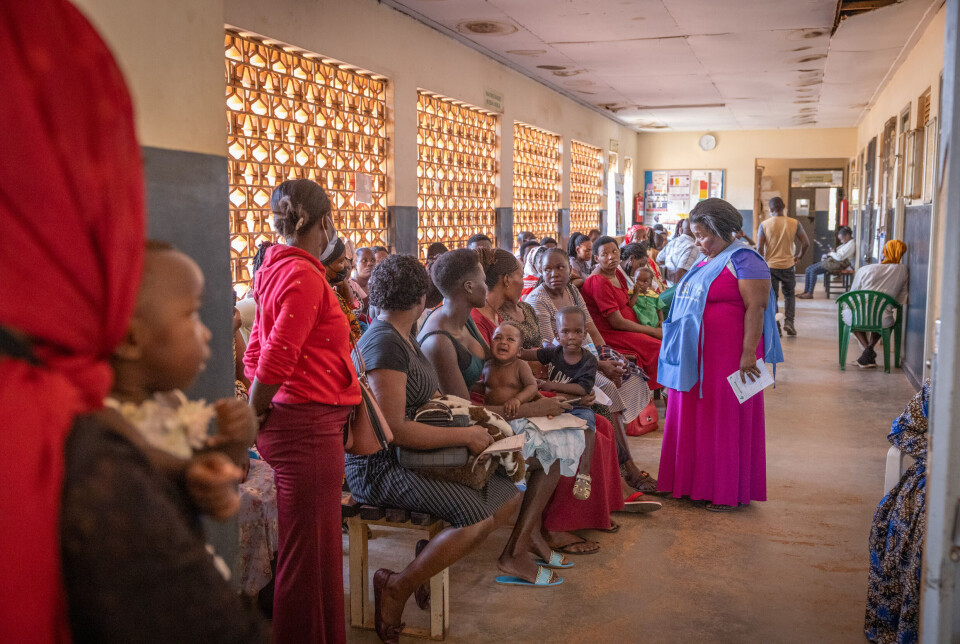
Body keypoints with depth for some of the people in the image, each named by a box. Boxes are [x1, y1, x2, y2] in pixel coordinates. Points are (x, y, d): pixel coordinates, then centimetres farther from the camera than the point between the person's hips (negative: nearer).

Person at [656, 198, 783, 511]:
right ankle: (699, 482, 23)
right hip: (698, 357, 9)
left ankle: (730, 491, 12)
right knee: (696, 418, 12)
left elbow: (756, 309, -19)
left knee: (727, 419, 1)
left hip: (728, 358, -9)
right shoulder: (707, 262, 15)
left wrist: (748, 354, -25)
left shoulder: (744, 261, -12)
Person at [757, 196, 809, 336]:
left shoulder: (764, 225, -7)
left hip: (770, 266, -1)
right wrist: (799, 256, 13)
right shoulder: (794, 223, -4)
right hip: (788, 265, 1)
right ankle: (789, 322, 3)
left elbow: (759, 248, -11)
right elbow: (806, 243, -4)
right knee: (789, 295, 17)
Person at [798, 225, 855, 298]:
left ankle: (810, 294, -19)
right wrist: (833, 252, 7)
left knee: (813, 271, -23)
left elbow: (840, 257, -21)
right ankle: (806, 291, -5)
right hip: (831, 261, 11)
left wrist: (831, 253, -4)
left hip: (838, 264, -11)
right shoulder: (846, 243, 20)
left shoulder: (851, 244, -12)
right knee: (808, 269, -2)